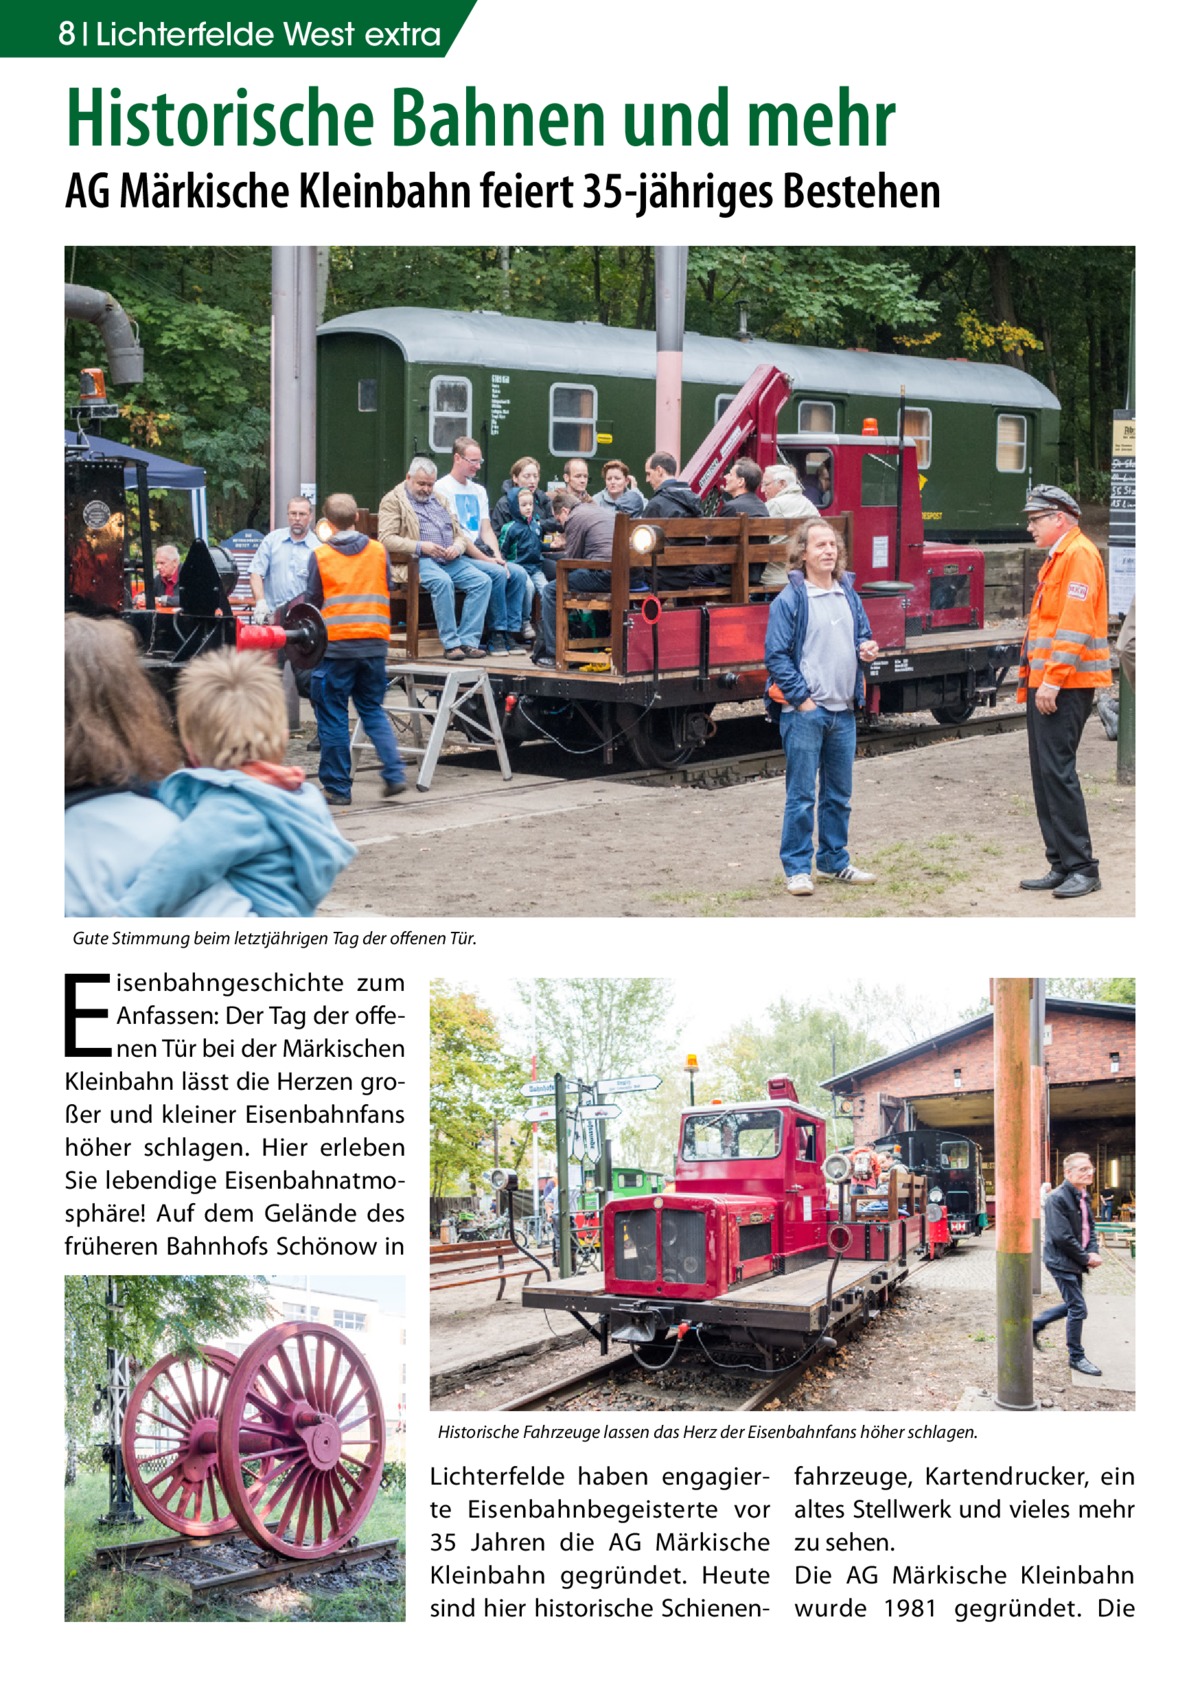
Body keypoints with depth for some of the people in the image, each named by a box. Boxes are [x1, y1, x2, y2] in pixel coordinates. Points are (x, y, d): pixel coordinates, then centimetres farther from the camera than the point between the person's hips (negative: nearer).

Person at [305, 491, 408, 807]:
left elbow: (313, 603, 1)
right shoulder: (379, 551, 2)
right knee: (374, 710, 16)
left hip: (336, 643, -3)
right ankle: (394, 774, 1)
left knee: (333, 717, 5)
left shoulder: (320, 556, -5)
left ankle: (337, 787, 8)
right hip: (374, 642, 3)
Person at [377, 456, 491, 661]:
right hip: (419, 561, -6)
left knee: (483, 580, -18)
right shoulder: (393, 500, 6)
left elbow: (460, 534, 25)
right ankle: (451, 643, -30)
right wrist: (421, 546, -18)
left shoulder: (439, 499, 26)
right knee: (443, 581, -36)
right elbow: (386, 539, -7)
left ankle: (468, 641, -20)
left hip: (451, 560, 7)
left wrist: (457, 547, -1)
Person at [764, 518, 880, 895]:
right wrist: (802, 699, -15)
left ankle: (834, 862, 25)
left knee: (839, 793, 14)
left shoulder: (849, 596, 12)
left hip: (843, 710, 6)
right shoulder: (790, 600, -7)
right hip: (803, 711, -6)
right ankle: (797, 868, 3)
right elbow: (777, 656, -10)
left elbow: (862, 637, 23)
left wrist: (867, 650, -2)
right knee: (801, 795, -4)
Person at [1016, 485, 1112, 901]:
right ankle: (1061, 865, 14)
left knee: (1057, 771, -12)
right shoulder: (1056, 557, 21)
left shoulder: (1079, 554, -11)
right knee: (1044, 773, 9)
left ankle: (1082, 868, -9)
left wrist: (1053, 680, -23)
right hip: (1045, 683, 10)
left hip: (1066, 686, -10)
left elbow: (1074, 624, -20)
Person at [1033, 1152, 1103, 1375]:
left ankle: (1035, 1325, 34)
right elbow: (1062, 1236, -22)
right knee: (1078, 1308, -4)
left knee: (1073, 1305, 18)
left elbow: (1089, 1228, 14)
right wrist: (1085, 1258, -15)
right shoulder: (1057, 1198, -19)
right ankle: (1076, 1357, 9)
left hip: (1075, 1263, 9)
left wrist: (1093, 1253, -5)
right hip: (1061, 1261, -9)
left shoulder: (1083, 1197, 9)